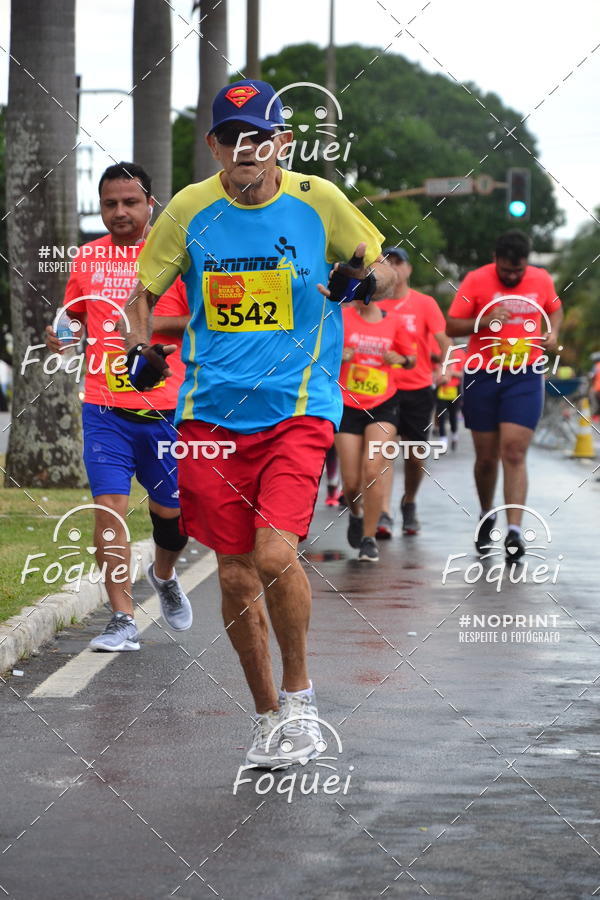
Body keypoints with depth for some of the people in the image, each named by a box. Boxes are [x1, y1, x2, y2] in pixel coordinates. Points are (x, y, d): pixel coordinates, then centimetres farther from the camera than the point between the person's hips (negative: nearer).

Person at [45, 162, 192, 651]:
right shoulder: (88, 257, 11)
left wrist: (156, 323, -15)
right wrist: (64, 335, 2)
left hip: (167, 407, -1)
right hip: (105, 407, 2)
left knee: (172, 510, 6)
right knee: (110, 507, -11)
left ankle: (164, 575, 39)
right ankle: (123, 620, -8)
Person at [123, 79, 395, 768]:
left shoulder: (318, 201, -2)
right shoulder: (190, 209, 1)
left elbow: (379, 265, 12)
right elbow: (142, 291, 12)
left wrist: (366, 277, -11)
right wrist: (140, 347, -7)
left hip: (298, 407, -2)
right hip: (210, 415, 2)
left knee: (274, 555, -20)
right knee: (235, 575, 3)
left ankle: (299, 693, 4)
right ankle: (267, 713, 23)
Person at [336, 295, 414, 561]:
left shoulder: (393, 322, 3)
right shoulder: (342, 317, -3)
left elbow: (411, 358, 15)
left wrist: (400, 359, -7)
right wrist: (337, 355, -17)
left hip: (382, 406, 0)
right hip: (348, 406, 0)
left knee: (373, 471, -15)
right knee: (351, 481, 1)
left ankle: (369, 538, -4)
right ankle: (356, 513, 36)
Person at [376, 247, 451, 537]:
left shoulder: (425, 303, 1)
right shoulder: (376, 306, 4)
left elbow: (442, 339, -5)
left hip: (417, 389, 0)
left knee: (415, 456, 8)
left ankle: (409, 503, 33)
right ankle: (384, 514, -20)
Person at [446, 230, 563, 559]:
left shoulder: (541, 280, 1)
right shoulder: (476, 281, -7)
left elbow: (554, 308, 22)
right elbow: (452, 326, -5)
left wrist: (552, 333, 1)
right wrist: (484, 321, -22)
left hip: (525, 375, 0)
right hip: (482, 375, 0)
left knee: (514, 453, -11)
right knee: (486, 457, 7)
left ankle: (514, 530, -15)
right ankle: (487, 515, 33)